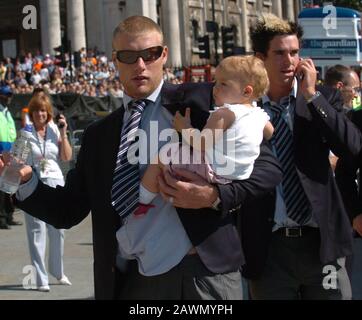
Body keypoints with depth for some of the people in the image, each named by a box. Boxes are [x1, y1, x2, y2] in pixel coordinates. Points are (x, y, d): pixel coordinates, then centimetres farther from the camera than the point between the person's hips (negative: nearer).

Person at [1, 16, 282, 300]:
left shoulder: (199, 102, 0)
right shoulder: (98, 135, 13)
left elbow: (267, 167, -2)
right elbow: (67, 211, 13)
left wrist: (216, 196, -18)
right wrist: (26, 180, -4)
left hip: (204, 271, -3)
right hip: (134, 280, 4)